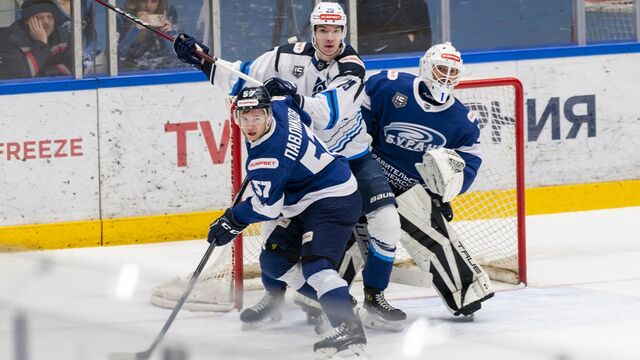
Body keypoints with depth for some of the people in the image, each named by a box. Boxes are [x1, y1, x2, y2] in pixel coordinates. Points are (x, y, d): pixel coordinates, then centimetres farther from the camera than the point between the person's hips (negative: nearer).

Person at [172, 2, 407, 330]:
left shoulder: (351, 66, -17)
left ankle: (374, 295, -1)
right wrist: (203, 60, -13)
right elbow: (242, 79, -1)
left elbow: (330, 113, -32)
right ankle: (274, 295, 13)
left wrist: (296, 98, -48)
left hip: (351, 158, -2)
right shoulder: (289, 57, -7)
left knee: (386, 220, -18)